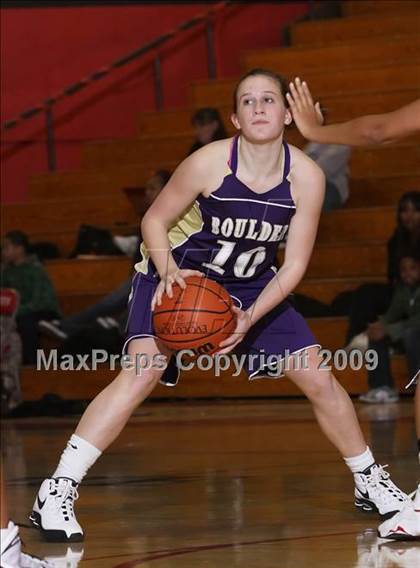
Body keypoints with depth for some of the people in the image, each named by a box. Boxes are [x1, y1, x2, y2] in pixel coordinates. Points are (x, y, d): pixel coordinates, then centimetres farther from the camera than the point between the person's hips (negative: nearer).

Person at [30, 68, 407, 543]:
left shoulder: (306, 177, -17)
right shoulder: (209, 163, -25)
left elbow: (293, 265, -11)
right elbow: (154, 220, -12)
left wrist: (251, 317, -24)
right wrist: (168, 272, -30)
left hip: (254, 286, 4)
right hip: (179, 275, -4)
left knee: (318, 379, 1)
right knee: (143, 370, -25)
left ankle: (370, 482, 25)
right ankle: (56, 494, -26)